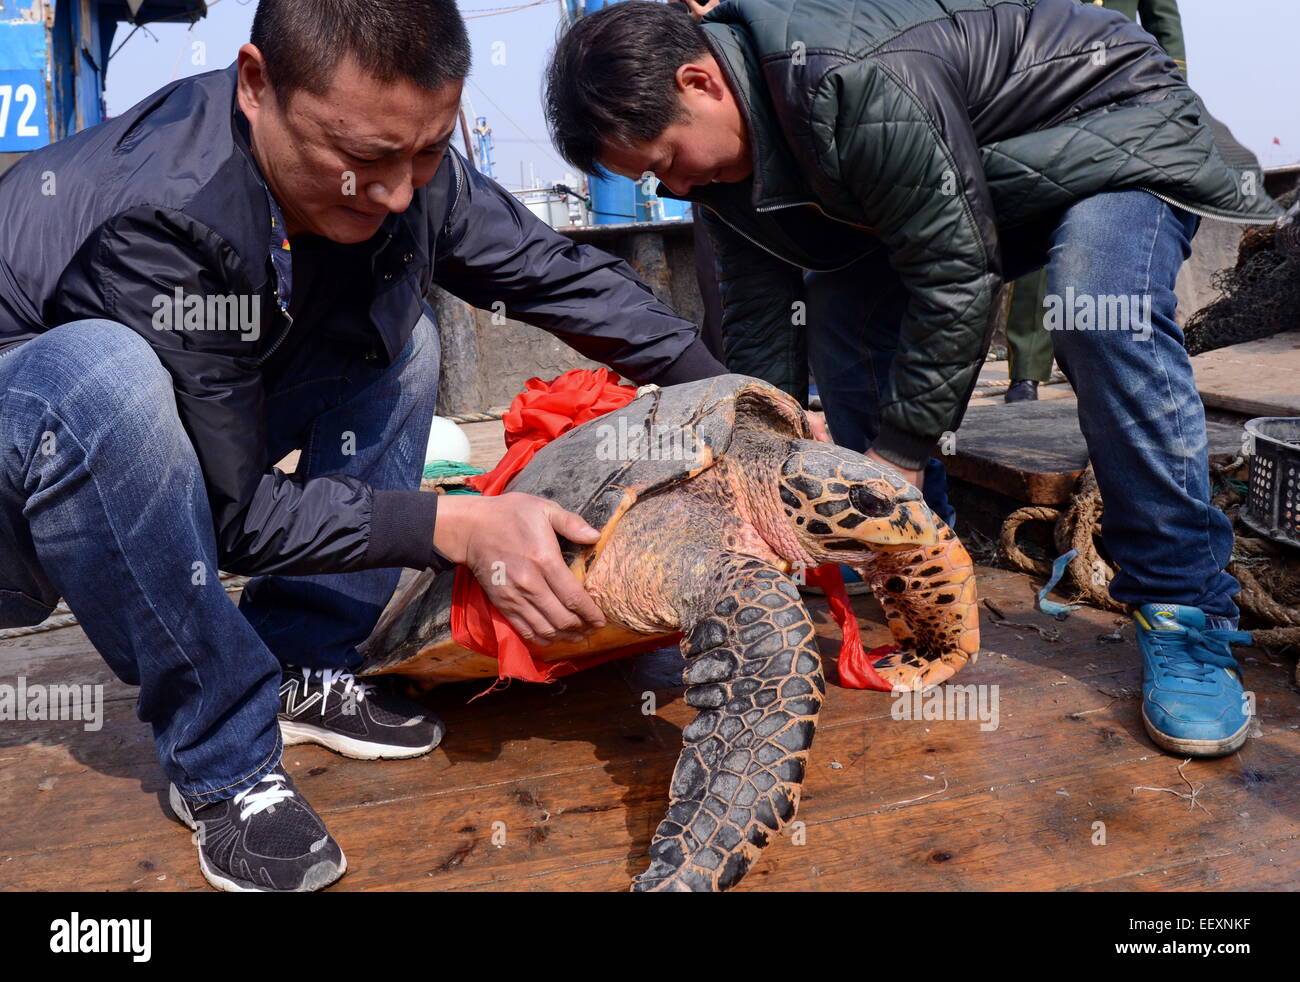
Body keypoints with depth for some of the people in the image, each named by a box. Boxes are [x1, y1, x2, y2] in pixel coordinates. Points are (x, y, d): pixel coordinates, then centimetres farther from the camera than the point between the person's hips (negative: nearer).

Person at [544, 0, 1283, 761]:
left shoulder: (858, 83, -38)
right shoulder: (727, 142, -9)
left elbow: (957, 274, -33)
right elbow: (757, 321, -6)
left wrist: (899, 451, -26)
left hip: (1117, 126, -8)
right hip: (976, 178, 8)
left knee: (1104, 320, -34)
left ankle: (1187, 617, -22)